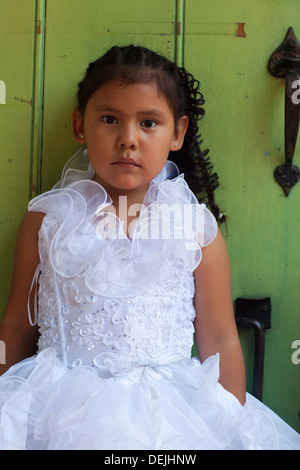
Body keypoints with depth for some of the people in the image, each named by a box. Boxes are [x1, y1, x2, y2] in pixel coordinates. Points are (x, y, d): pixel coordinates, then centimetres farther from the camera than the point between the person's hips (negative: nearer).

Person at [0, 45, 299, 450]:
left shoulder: (196, 228, -1)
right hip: (67, 408, -1)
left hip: (167, 413, 2)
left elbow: (220, 342, 4)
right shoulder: (47, 219, 1)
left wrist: (234, 429, 2)